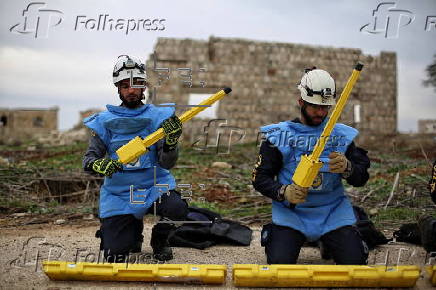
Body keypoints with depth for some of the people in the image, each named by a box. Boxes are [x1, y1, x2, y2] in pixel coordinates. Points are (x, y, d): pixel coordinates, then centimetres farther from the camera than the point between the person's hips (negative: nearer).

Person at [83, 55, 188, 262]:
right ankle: (135, 229, 30)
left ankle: (159, 239, 4)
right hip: (117, 193, 1)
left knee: (177, 208, -32)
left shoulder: (159, 117, -1)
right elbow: (88, 159, -3)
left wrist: (171, 142, -29)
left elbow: (167, 163, -9)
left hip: (153, 187, 0)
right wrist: (100, 165, -27)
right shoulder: (105, 121, 1)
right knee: (115, 256, -7)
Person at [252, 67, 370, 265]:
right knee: (280, 263, -19)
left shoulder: (342, 135, 6)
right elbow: (260, 178, -4)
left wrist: (346, 168, -23)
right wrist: (284, 192, -24)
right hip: (291, 212, -2)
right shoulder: (279, 135, 0)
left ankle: (328, 242, 20)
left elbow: (361, 178, 0)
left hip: (332, 212, 2)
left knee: (355, 262, -13)